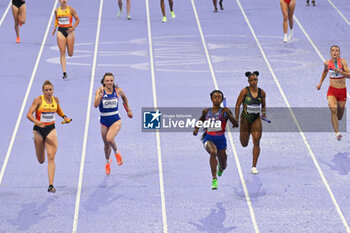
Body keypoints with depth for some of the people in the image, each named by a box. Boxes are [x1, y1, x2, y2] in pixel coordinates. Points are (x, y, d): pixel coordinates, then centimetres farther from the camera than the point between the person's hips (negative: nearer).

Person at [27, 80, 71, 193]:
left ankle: (51, 185, -15)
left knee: (51, 157, -13)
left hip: (51, 129, 2)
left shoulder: (55, 99, 2)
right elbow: (29, 114, -18)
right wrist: (37, 122, -35)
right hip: (39, 129, -1)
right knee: (41, 160, 12)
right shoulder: (38, 100, -11)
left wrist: (64, 116, 7)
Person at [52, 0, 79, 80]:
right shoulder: (57, 10, 4)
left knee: (70, 54, 3)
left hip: (69, 31, -1)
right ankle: (64, 72, -9)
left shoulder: (71, 9, -4)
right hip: (61, 31, 1)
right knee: (62, 52, -8)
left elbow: (77, 20, 2)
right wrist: (55, 28, 11)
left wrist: (72, 28, -12)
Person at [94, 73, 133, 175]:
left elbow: (124, 97, 19)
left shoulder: (118, 90, -5)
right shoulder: (100, 91, -11)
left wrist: (128, 109, 23)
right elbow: (96, 105, -24)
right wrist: (100, 96, -39)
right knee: (106, 144, 13)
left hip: (116, 120, -1)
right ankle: (108, 162, 42)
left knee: (109, 139, -26)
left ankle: (116, 152, 5)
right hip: (104, 121, 1)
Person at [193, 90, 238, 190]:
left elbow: (236, 124, -7)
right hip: (209, 138, 0)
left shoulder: (225, 111, -1)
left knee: (223, 166, 13)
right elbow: (200, 121, 27)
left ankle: (220, 168, 55)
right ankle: (214, 179, -34)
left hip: (220, 139, 0)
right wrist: (196, 129, 8)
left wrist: (228, 115, -21)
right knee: (213, 152, -35)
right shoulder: (206, 111, 7)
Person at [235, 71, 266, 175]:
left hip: (256, 119, 2)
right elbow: (237, 105, -8)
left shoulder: (262, 92, -1)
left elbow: (264, 106, 13)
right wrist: (236, 119, -13)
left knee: (256, 142, -10)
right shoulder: (245, 91, -10)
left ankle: (254, 167, -5)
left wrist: (264, 112, -8)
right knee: (244, 144, 7)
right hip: (245, 118, -2)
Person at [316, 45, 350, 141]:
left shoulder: (342, 61, -10)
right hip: (332, 90, 1)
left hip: (342, 91, -1)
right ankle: (337, 133, -32)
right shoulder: (327, 63, 0)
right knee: (333, 109, -29)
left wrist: (339, 71, -35)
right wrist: (320, 83, 23)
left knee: (339, 117, 10)